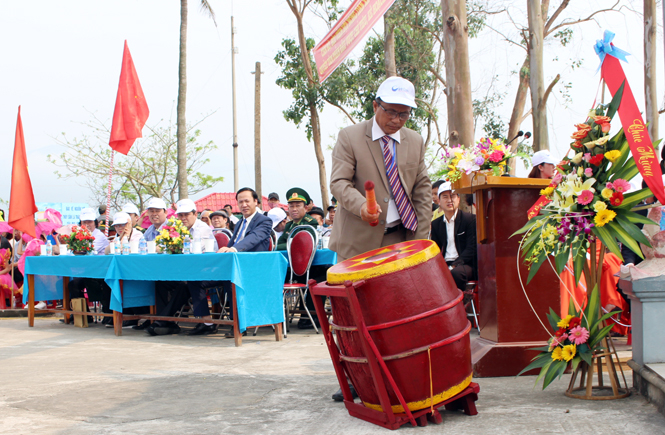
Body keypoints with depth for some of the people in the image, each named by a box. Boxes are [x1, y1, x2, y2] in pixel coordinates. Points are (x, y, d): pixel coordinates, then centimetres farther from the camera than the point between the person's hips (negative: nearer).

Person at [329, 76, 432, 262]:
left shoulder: (416, 141, 11)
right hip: (358, 241, -3)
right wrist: (361, 204, -31)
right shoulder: (349, 137, -2)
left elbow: (422, 189, 11)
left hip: (400, 240, 3)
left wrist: (420, 239, 3)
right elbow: (338, 182, -10)